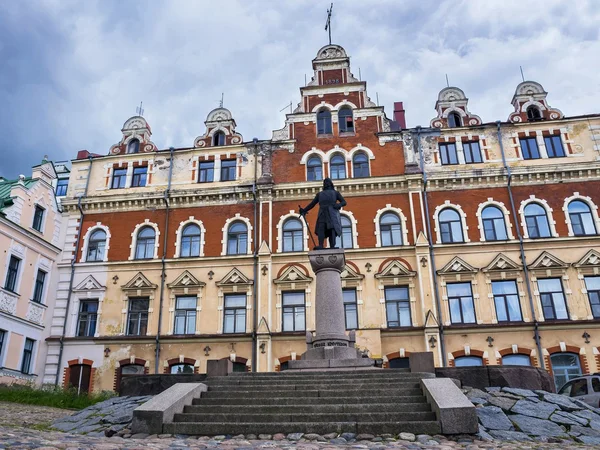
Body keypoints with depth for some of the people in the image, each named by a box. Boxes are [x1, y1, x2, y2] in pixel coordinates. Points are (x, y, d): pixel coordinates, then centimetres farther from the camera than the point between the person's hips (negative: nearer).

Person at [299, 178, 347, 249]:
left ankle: (332, 246, -26)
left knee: (332, 229, -18)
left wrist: (339, 205, -10)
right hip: (322, 214, 2)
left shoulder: (335, 193, 21)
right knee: (321, 228, -19)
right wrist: (304, 210, 15)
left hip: (332, 214, -2)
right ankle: (320, 246, -33)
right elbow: (312, 204, 27)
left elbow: (344, 202, 12)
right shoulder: (320, 194, 28)